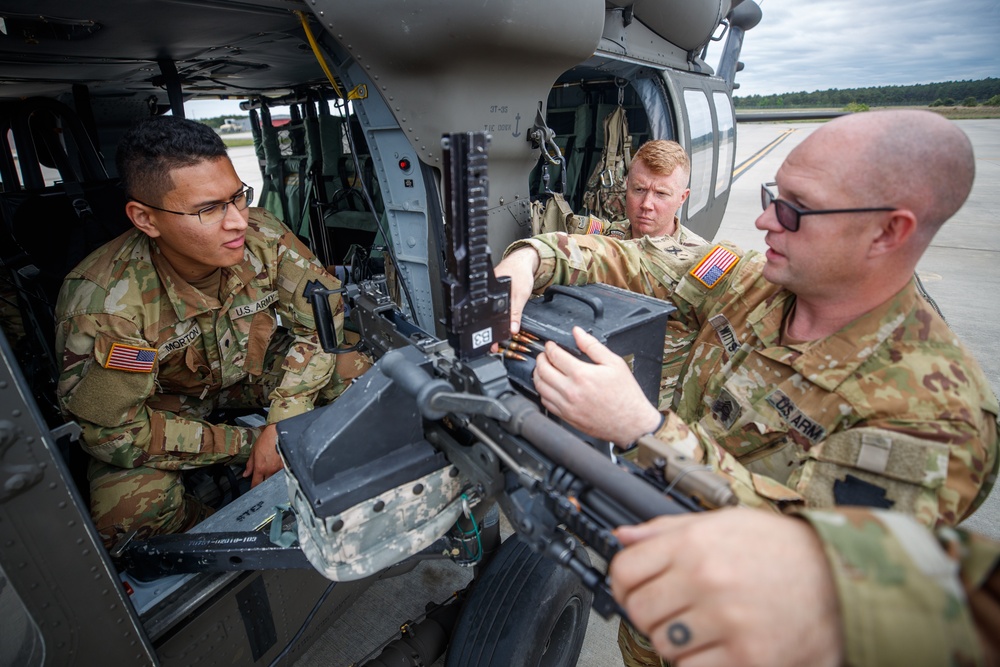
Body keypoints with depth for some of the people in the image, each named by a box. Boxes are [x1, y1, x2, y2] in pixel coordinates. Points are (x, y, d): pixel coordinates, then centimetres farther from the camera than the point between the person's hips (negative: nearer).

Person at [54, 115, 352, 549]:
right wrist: (245, 444, -24)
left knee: (351, 371, -21)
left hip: (256, 366, 2)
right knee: (129, 510, -27)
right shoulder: (101, 302, -31)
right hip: (166, 402, -2)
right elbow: (114, 430, -23)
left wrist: (282, 424, -26)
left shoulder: (264, 237, -28)